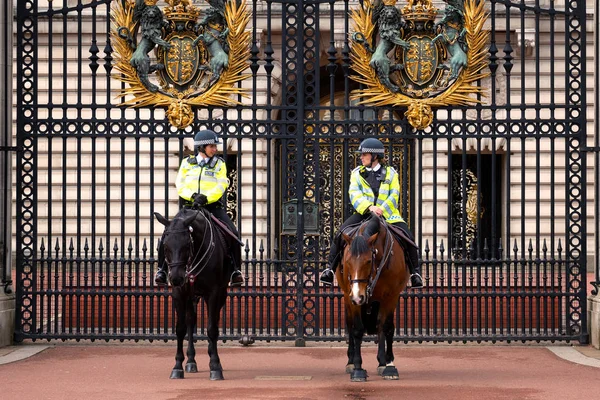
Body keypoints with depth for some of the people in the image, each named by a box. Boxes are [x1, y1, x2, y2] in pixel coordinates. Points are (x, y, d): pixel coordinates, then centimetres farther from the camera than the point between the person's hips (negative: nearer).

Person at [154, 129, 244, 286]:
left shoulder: (219, 164, 9)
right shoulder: (187, 163, 11)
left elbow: (220, 187, -4)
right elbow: (180, 185, 2)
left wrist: (206, 197, -21)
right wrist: (192, 195, -18)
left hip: (213, 206, 0)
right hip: (190, 206, 0)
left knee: (233, 233, -20)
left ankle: (236, 269, -8)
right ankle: (162, 268, -4)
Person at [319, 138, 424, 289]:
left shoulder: (390, 173, 9)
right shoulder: (357, 173, 10)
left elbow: (394, 196, -2)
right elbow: (354, 194, -5)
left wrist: (381, 211, -19)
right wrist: (369, 207, -24)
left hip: (388, 215, -1)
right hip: (364, 213, 1)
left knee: (408, 237, -19)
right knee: (341, 234, -20)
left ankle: (415, 272, -4)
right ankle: (330, 268, -11)